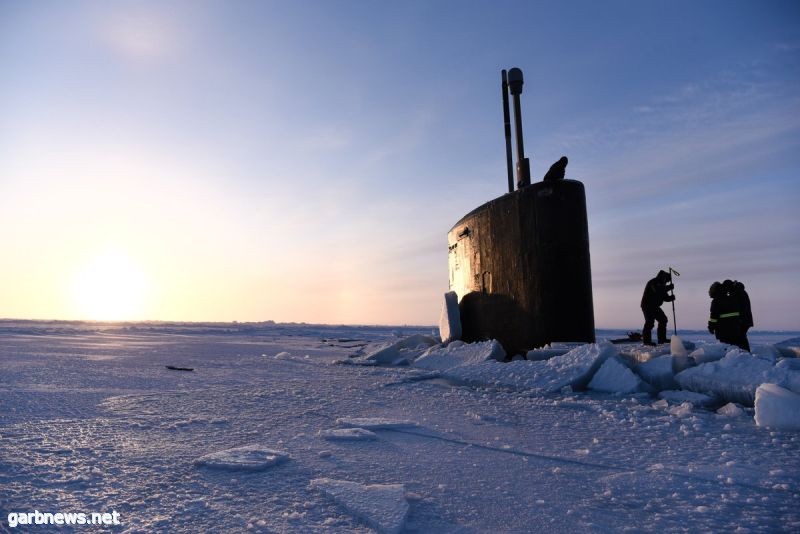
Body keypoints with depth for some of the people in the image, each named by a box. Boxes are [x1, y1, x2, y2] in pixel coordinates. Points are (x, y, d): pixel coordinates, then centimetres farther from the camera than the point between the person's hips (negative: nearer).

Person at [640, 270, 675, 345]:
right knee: (650, 321, -16)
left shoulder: (661, 285, 19)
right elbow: (657, 290, -30)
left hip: (654, 306, 10)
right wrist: (669, 287, -24)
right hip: (647, 305, -10)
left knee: (663, 319, 9)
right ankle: (646, 340, -14)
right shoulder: (654, 282, -11)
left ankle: (662, 339, 16)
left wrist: (671, 297, -6)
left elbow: (665, 297, 15)